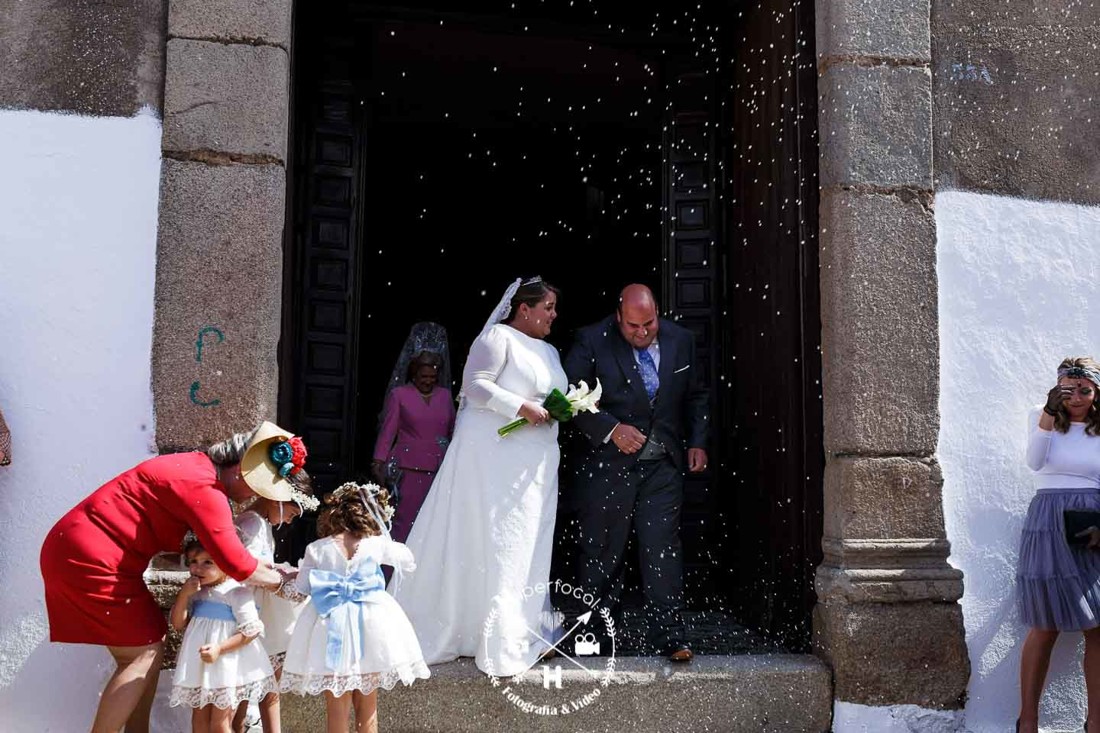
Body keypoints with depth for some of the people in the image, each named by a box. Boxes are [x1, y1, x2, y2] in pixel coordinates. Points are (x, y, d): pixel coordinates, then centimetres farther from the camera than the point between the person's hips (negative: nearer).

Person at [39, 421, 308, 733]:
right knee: (145, 653, -5)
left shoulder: (199, 469, 10)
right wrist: (278, 579, -4)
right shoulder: (204, 488, -21)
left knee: (149, 646, 11)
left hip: (81, 550, 10)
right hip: (89, 557, -10)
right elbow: (236, 564, -23)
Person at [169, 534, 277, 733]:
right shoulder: (195, 591, 6)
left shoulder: (237, 592, -15)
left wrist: (220, 649, -25)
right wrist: (183, 594, -8)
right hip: (199, 667, 7)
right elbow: (178, 624, 6)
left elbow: (252, 630, -17)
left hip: (227, 666, -7)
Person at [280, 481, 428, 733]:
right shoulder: (376, 545, -5)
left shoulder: (316, 549, -7)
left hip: (331, 630, -1)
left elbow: (301, 589, 2)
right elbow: (408, 560, 13)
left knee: (337, 710, 9)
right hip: (369, 627, 1)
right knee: (368, 707, 15)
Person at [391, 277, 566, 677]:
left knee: (525, 546, 9)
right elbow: (475, 384, -15)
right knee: (490, 542, -5)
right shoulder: (498, 337, -6)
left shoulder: (549, 352, 20)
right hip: (494, 454, -8)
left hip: (534, 463, 9)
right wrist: (522, 407, -21)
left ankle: (520, 631, 17)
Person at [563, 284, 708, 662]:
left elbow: (694, 396, 16)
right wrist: (612, 429, -18)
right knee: (601, 550, 7)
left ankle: (669, 637, 5)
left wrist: (697, 442, 7)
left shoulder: (680, 340, 4)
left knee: (663, 549, -1)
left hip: (663, 464, 2)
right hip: (608, 464, -2)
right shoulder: (592, 341, -8)